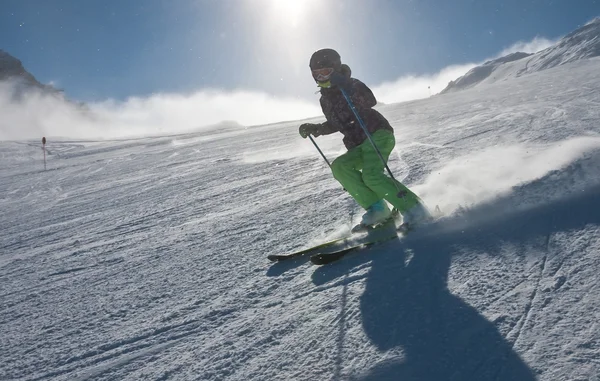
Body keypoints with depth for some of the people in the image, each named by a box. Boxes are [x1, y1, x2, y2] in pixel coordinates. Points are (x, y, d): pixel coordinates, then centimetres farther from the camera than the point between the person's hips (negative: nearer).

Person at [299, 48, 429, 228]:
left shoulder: (352, 85, -5)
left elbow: (371, 101, -24)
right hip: (360, 146, 8)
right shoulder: (325, 99, 16)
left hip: (378, 134, -7)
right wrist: (314, 128, 16)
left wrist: (346, 86, -32)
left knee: (371, 175, -26)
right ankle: (377, 208, -15)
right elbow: (335, 124, 30)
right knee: (339, 166, -15)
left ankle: (414, 209, -17)